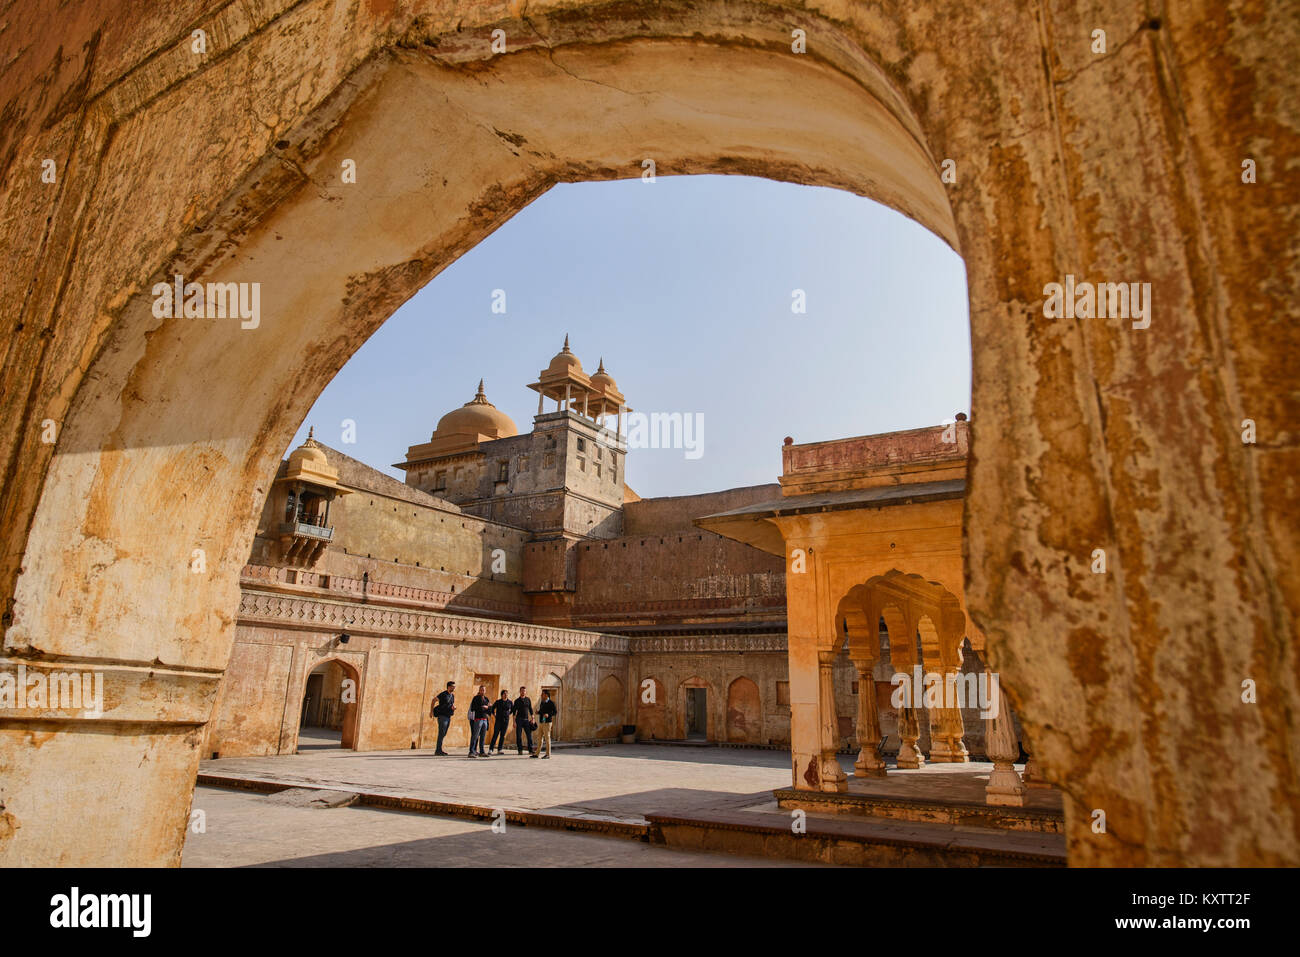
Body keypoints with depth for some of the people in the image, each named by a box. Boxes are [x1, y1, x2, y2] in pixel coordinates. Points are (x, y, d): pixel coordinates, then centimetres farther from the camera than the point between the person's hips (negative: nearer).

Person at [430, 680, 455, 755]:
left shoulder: (452, 696, 11)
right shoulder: (443, 694, -9)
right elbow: (434, 700, -4)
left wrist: (454, 707, -1)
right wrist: (431, 711, -7)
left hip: (448, 716, 7)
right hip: (442, 716, -7)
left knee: (443, 734, 8)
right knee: (442, 733, -11)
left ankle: (437, 750, 14)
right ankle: (439, 750, -10)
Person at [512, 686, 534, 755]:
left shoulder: (528, 699, 9)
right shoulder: (517, 701, 3)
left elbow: (530, 709, 12)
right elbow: (514, 712, 2)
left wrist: (532, 718, 4)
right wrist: (514, 722, -4)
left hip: (526, 719, 2)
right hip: (519, 719, -2)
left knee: (529, 734, -4)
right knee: (519, 735, -1)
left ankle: (530, 750, 0)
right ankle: (520, 750, 7)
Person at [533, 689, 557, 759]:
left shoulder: (551, 703, -9)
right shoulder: (542, 702, 13)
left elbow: (555, 712, -12)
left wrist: (548, 714, -28)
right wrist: (538, 712, 0)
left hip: (547, 723, -7)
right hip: (541, 722, 7)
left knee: (547, 738, -3)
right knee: (539, 738, 9)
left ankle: (548, 754, 5)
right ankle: (537, 754, 15)